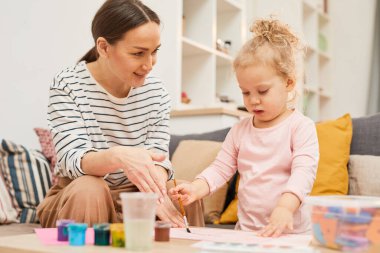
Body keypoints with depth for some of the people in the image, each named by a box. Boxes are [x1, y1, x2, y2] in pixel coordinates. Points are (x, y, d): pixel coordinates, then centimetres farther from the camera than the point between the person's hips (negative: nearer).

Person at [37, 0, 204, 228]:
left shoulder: (156, 90, -3)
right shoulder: (68, 85, -14)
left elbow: (159, 156, -8)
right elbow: (71, 161, -24)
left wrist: (154, 188, -32)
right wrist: (117, 156, -46)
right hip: (76, 198, -2)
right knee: (89, 191, -34)